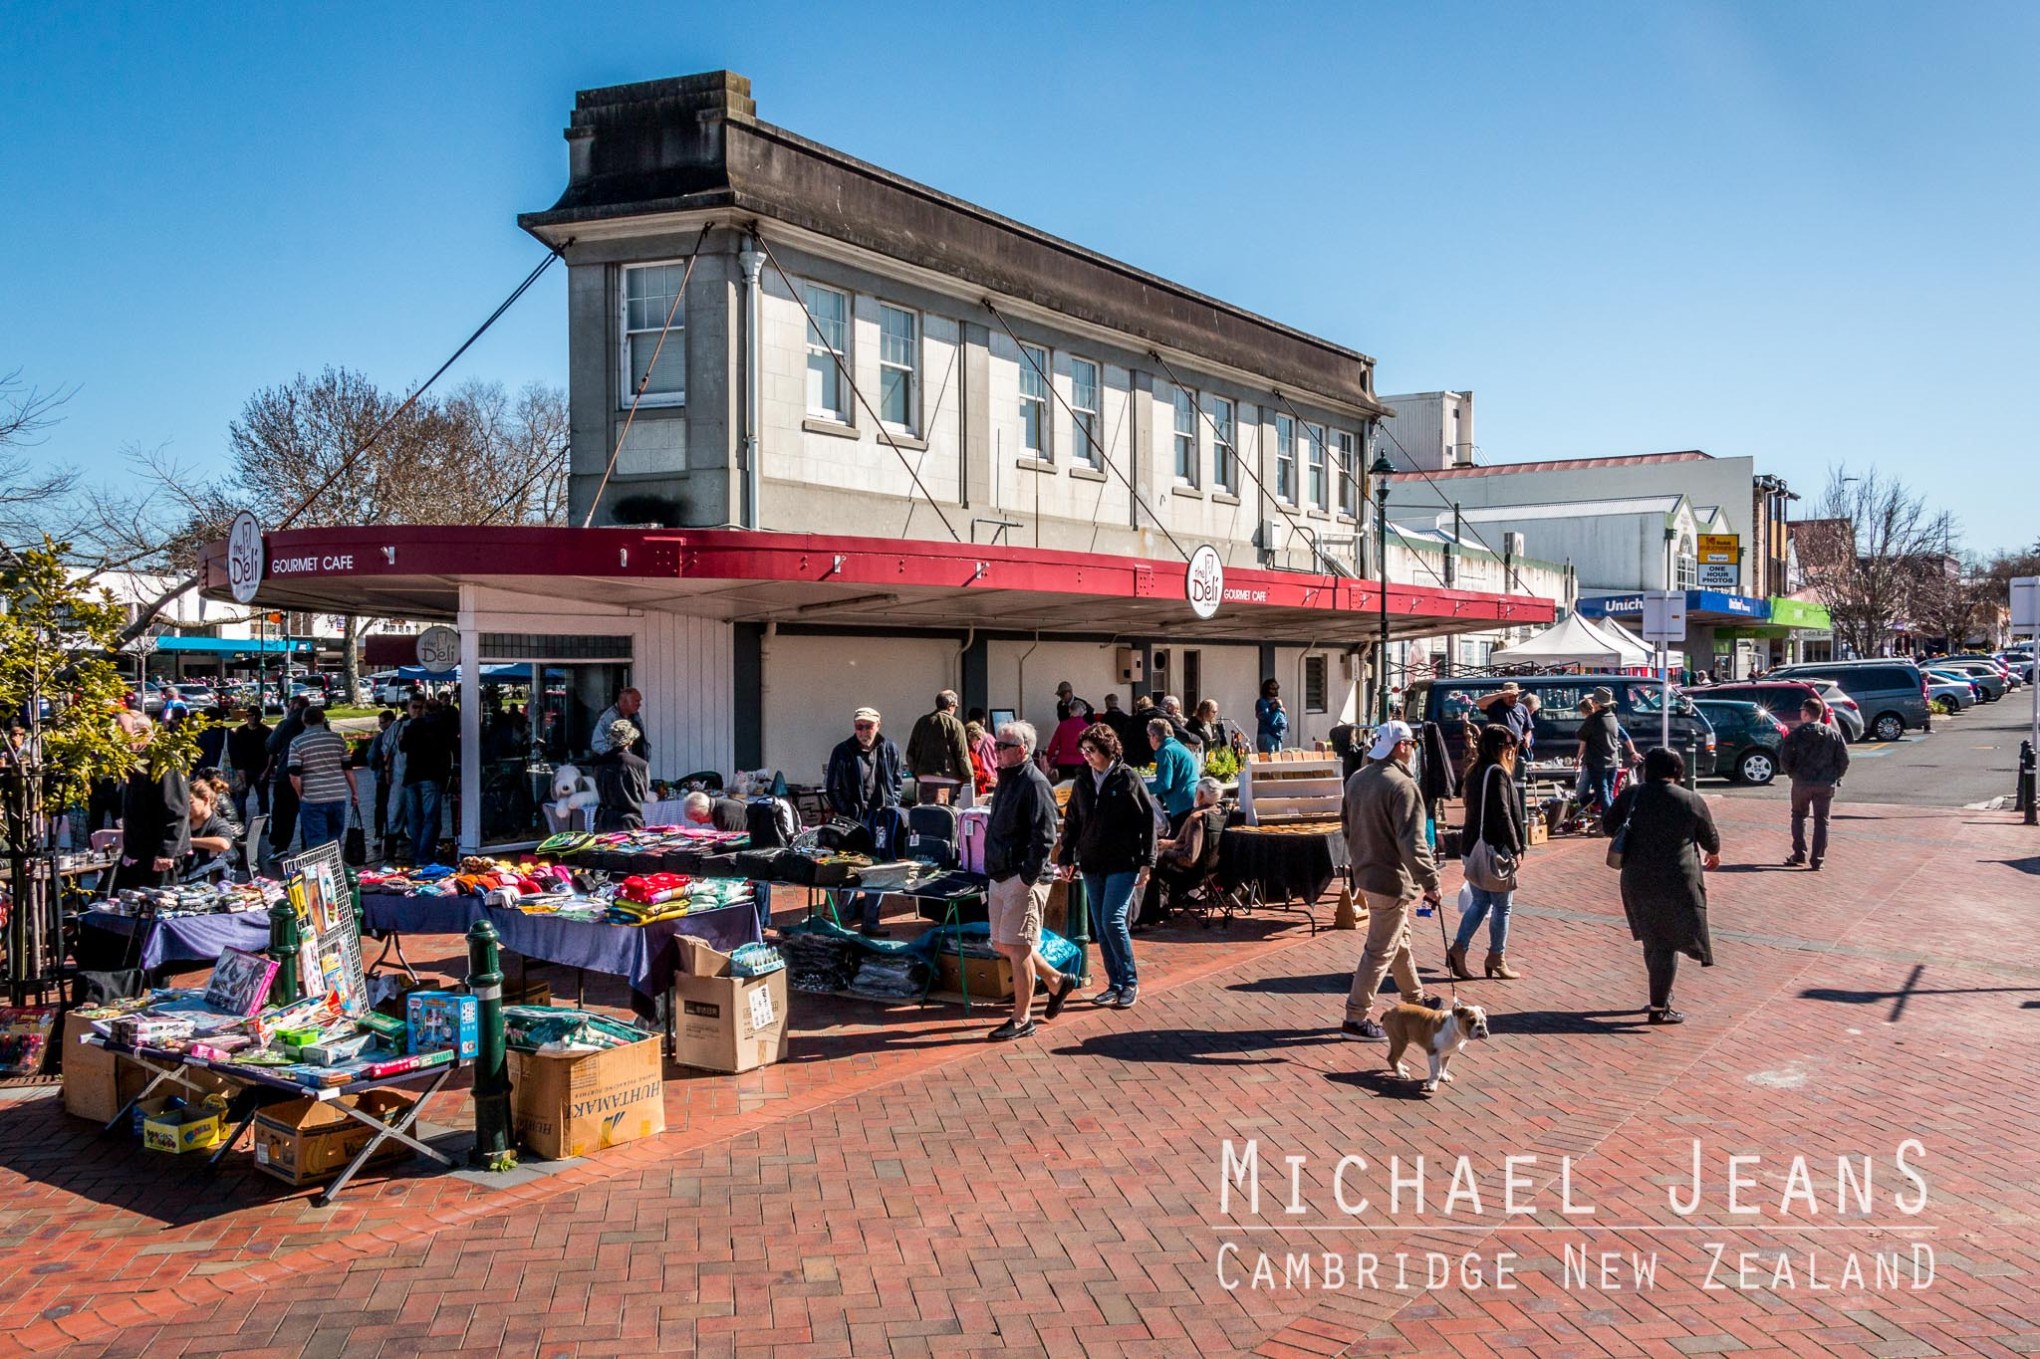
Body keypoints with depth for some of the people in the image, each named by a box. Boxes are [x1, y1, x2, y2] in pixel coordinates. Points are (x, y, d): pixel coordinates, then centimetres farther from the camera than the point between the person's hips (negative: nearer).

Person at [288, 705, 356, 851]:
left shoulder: (297, 743, -3)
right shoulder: (338, 739, 4)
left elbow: (294, 776, -7)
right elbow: (348, 769, 7)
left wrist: (301, 795, 8)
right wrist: (354, 791, 17)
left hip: (312, 800, -3)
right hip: (338, 798, 3)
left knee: (316, 844, 1)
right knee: (334, 841, 15)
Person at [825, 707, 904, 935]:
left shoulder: (889, 750, 7)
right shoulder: (842, 752, -2)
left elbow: (896, 783, 17)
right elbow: (833, 789, 1)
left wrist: (891, 808, 4)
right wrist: (846, 817, -5)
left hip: (881, 817, 3)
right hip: (854, 820, -3)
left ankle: (870, 922, 7)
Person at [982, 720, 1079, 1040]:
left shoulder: (1034, 783, -14)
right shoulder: (1006, 781, 15)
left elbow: (1044, 836, -20)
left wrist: (1028, 877, -21)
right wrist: (994, 872, 18)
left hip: (1024, 880, -10)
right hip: (1001, 877, 10)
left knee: (1017, 947, -4)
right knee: (1002, 944, 14)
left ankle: (1022, 1020, 6)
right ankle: (1057, 981, 30)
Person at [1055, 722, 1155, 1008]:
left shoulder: (1128, 779, -5)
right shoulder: (1082, 782, 9)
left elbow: (1148, 820, -5)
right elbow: (1071, 822, 16)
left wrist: (1146, 862, -7)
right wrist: (1066, 858, 9)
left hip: (1123, 864, -6)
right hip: (1092, 866, 6)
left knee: (1113, 920, -13)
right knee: (1101, 928, 7)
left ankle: (1130, 982, 1)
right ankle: (1115, 984, 17)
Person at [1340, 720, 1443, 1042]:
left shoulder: (1357, 779, 6)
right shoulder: (1402, 786, -22)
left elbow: (1347, 825, 17)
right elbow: (1412, 842, -25)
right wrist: (1430, 882, -19)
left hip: (1365, 873, 9)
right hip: (1392, 880, -9)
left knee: (1400, 939, 24)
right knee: (1380, 950, -1)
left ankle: (1414, 998, 40)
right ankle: (1357, 1016, 2)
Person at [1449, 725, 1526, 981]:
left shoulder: (1475, 772, 11)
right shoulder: (1497, 773, -16)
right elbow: (1503, 814, -19)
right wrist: (1516, 849, -14)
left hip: (1474, 846, 8)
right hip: (1495, 848, -8)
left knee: (1480, 902, 14)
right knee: (1502, 905, 5)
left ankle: (1458, 950, 4)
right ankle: (1497, 958, 14)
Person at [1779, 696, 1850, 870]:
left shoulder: (1796, 734, -6)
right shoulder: (1834, 734, 2)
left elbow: (1784, 759, -8)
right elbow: (1844, 760, 0)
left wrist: (1792, 774, 10)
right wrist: (1835, 777, 12)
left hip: (1802, 783, -1)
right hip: (1826, 784, 1)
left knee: (1799, 816, 16)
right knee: (1821, 821, 7)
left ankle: (1799, 854, 12)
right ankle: (1817, 859, 4)